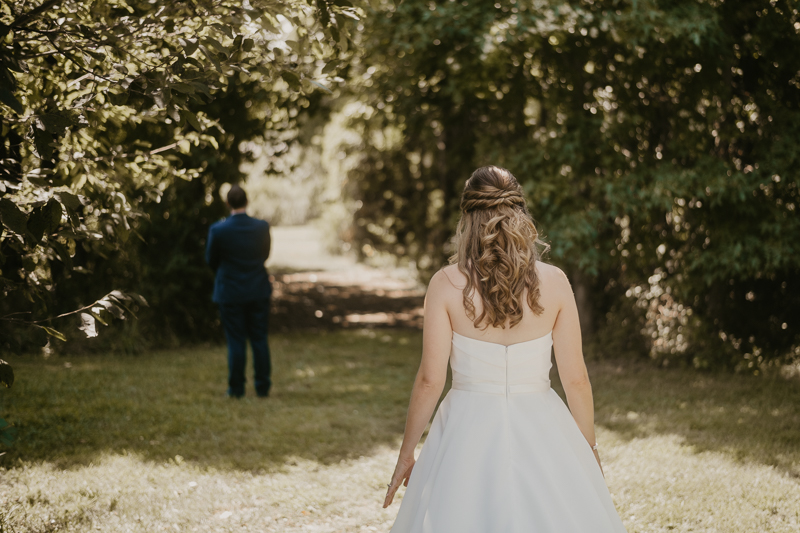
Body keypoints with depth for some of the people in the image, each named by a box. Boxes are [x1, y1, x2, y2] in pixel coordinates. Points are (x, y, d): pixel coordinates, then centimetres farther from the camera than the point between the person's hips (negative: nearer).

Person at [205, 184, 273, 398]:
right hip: (258, 292, 2)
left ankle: (236, 388, 9)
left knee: (236, 342, 5)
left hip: (230, 292, -2)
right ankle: (262, 387, 13)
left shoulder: (218, 230, -15)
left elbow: (211, 260, -1)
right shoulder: (262, 227, -8)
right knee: (260, 340, 9)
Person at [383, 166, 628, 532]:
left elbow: (430, 380, -9)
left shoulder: (446, 284, -9)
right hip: (540, 430, 1)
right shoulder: (554, 283, -6)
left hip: (467, 432, -1)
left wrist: (407, 454, 3)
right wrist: (589, 448, 11)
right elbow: (575, 379, -3)